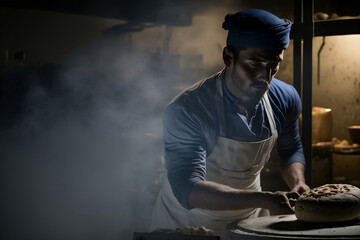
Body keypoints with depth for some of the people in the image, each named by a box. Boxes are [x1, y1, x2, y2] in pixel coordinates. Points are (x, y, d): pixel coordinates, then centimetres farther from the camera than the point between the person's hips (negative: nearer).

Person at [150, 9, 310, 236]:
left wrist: (298, 183, -11)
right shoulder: (187, 111, -29)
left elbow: (292, 150, 9)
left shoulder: (285, 99, -11)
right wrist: (262, 199, -45)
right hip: (187, 224, -4)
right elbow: (187, 189, -37)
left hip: (250, 219, 5)